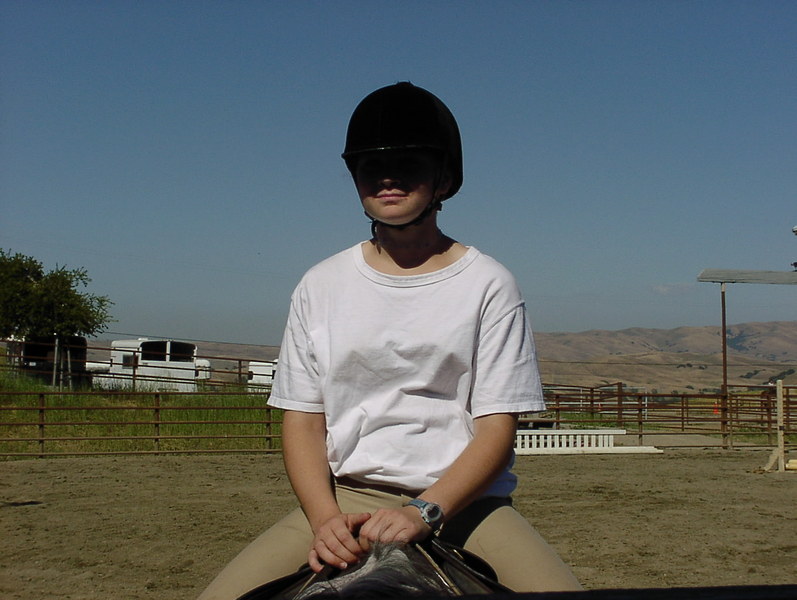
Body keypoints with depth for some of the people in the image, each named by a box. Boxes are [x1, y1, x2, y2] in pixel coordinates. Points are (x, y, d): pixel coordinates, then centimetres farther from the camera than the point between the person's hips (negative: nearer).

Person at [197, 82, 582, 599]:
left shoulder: (488, 284, 1)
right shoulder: (321, 286, 8)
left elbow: (498, 426, -4)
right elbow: (302, 420, 6)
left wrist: (425, 513, -18)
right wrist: (325, 517, -11)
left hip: (463, 499, -1)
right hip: (344, 498, 2)